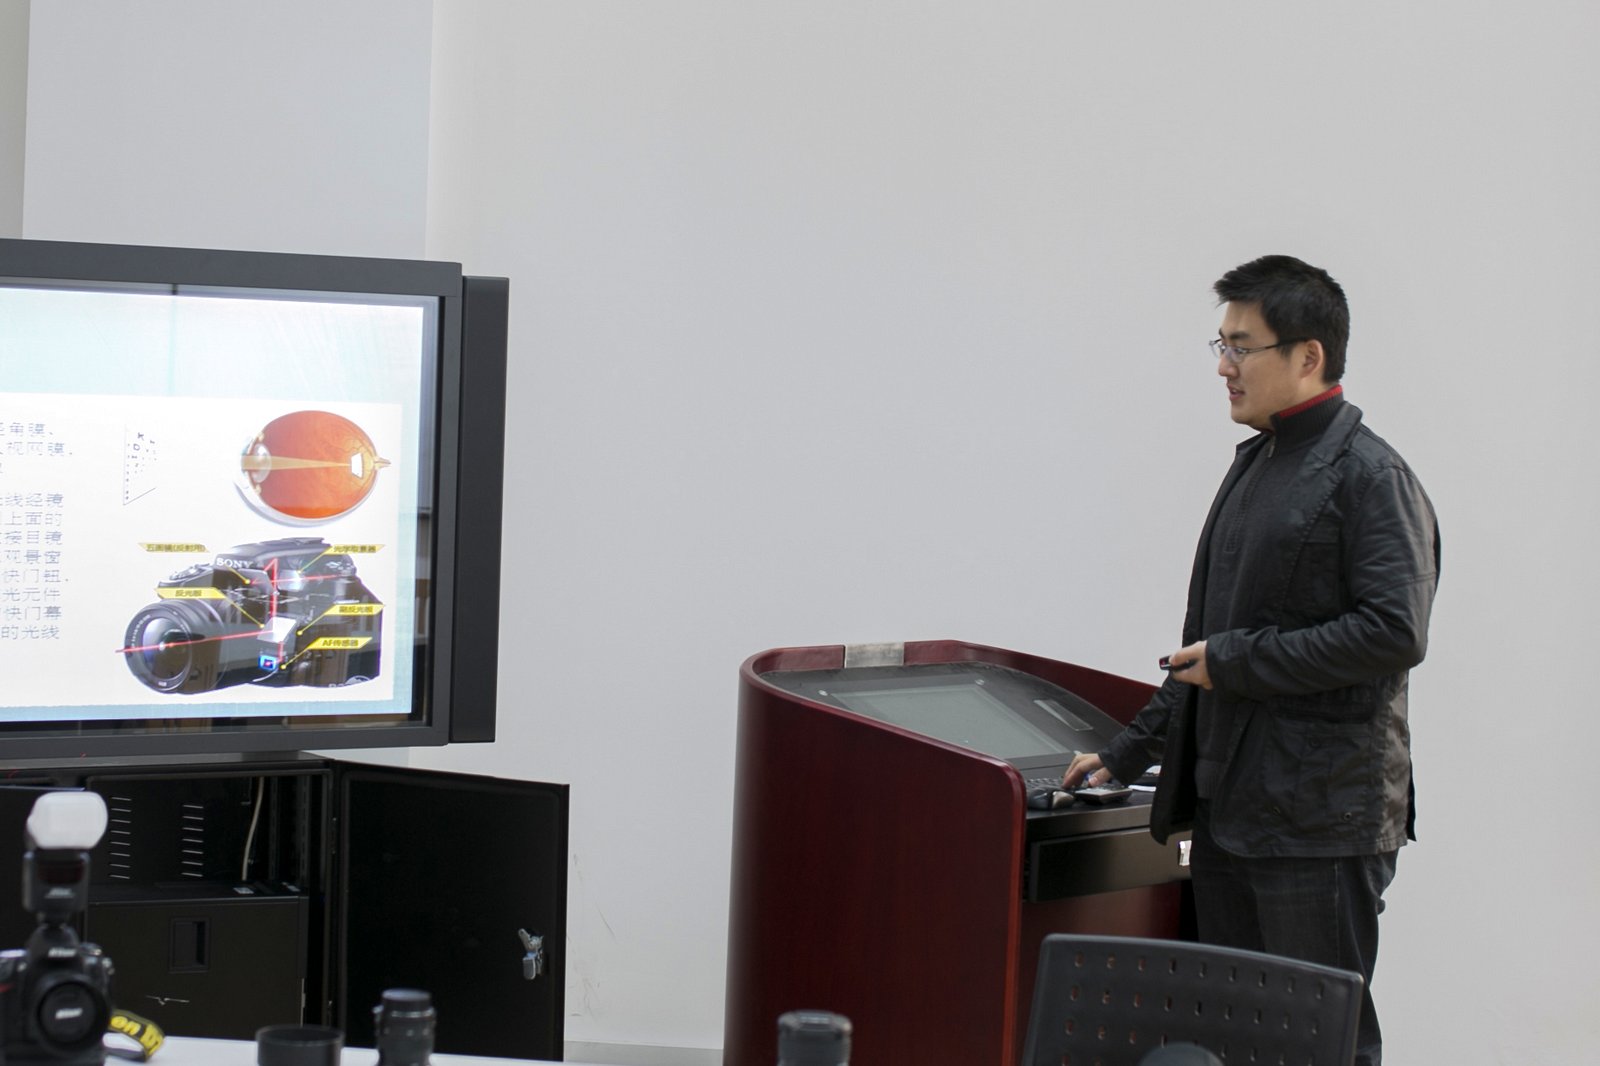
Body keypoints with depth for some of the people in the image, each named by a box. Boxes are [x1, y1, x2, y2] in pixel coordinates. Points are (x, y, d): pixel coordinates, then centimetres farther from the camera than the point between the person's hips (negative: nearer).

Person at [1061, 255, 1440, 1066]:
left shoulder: (1369, 476, -11)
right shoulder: (1255, 465, 15)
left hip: (1322, 822, -9)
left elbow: (1395, 632, -21)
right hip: (1227, 810, 9)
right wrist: (1129, 753, 19)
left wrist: (1239, 661, -15)